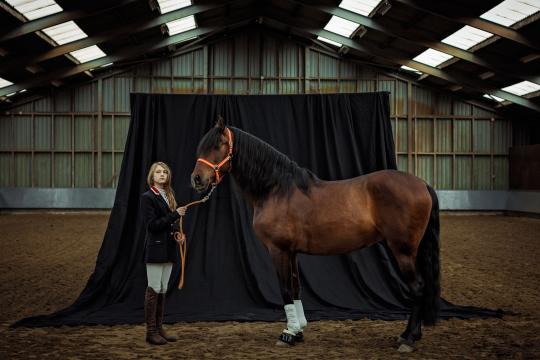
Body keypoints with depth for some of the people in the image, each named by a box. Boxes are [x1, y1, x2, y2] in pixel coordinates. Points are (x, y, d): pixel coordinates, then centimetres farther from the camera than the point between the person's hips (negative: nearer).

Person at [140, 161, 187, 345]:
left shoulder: (169, 196, 14)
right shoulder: (147, 197, -9)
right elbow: (151, 224, -16)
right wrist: (175, 215, -19)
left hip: (168, 248, 8)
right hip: (155, 249, -8)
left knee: (162, 290, 11)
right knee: (154, 289, -4)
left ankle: (159, 328, 18)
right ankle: (151, 331, 3)